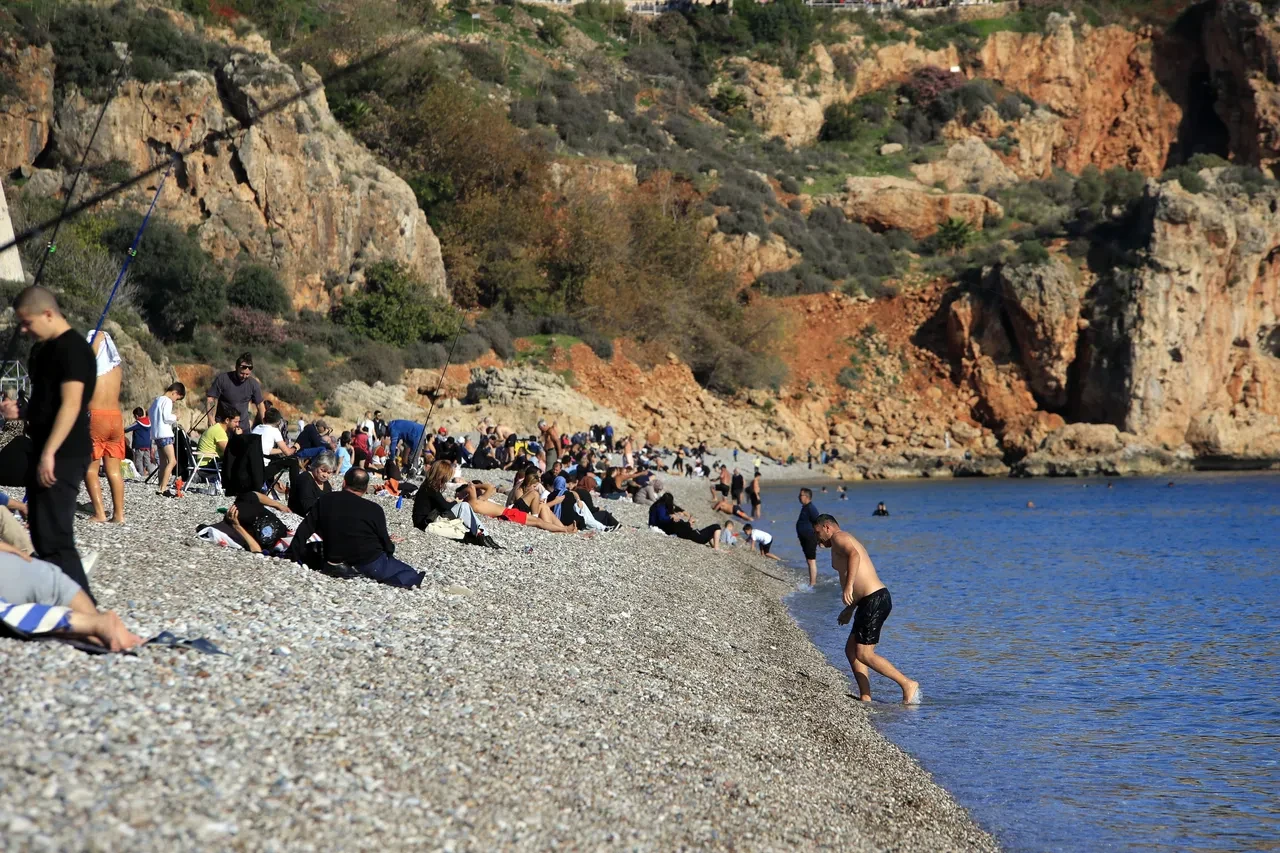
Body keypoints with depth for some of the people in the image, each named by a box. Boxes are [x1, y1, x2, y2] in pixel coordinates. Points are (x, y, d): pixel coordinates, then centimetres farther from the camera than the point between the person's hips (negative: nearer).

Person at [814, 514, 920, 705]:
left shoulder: (839, 537, -1)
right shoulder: (848, 543, 28)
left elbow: (854, 555, -25)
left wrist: (848, 586, -32)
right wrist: (849, 609, 33)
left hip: (875, 601, -10)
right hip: (871, 601, 10)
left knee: (864, 655, -9)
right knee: (851, 650, 12)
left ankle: (907, 684, -6)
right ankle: (865, 697, 8)